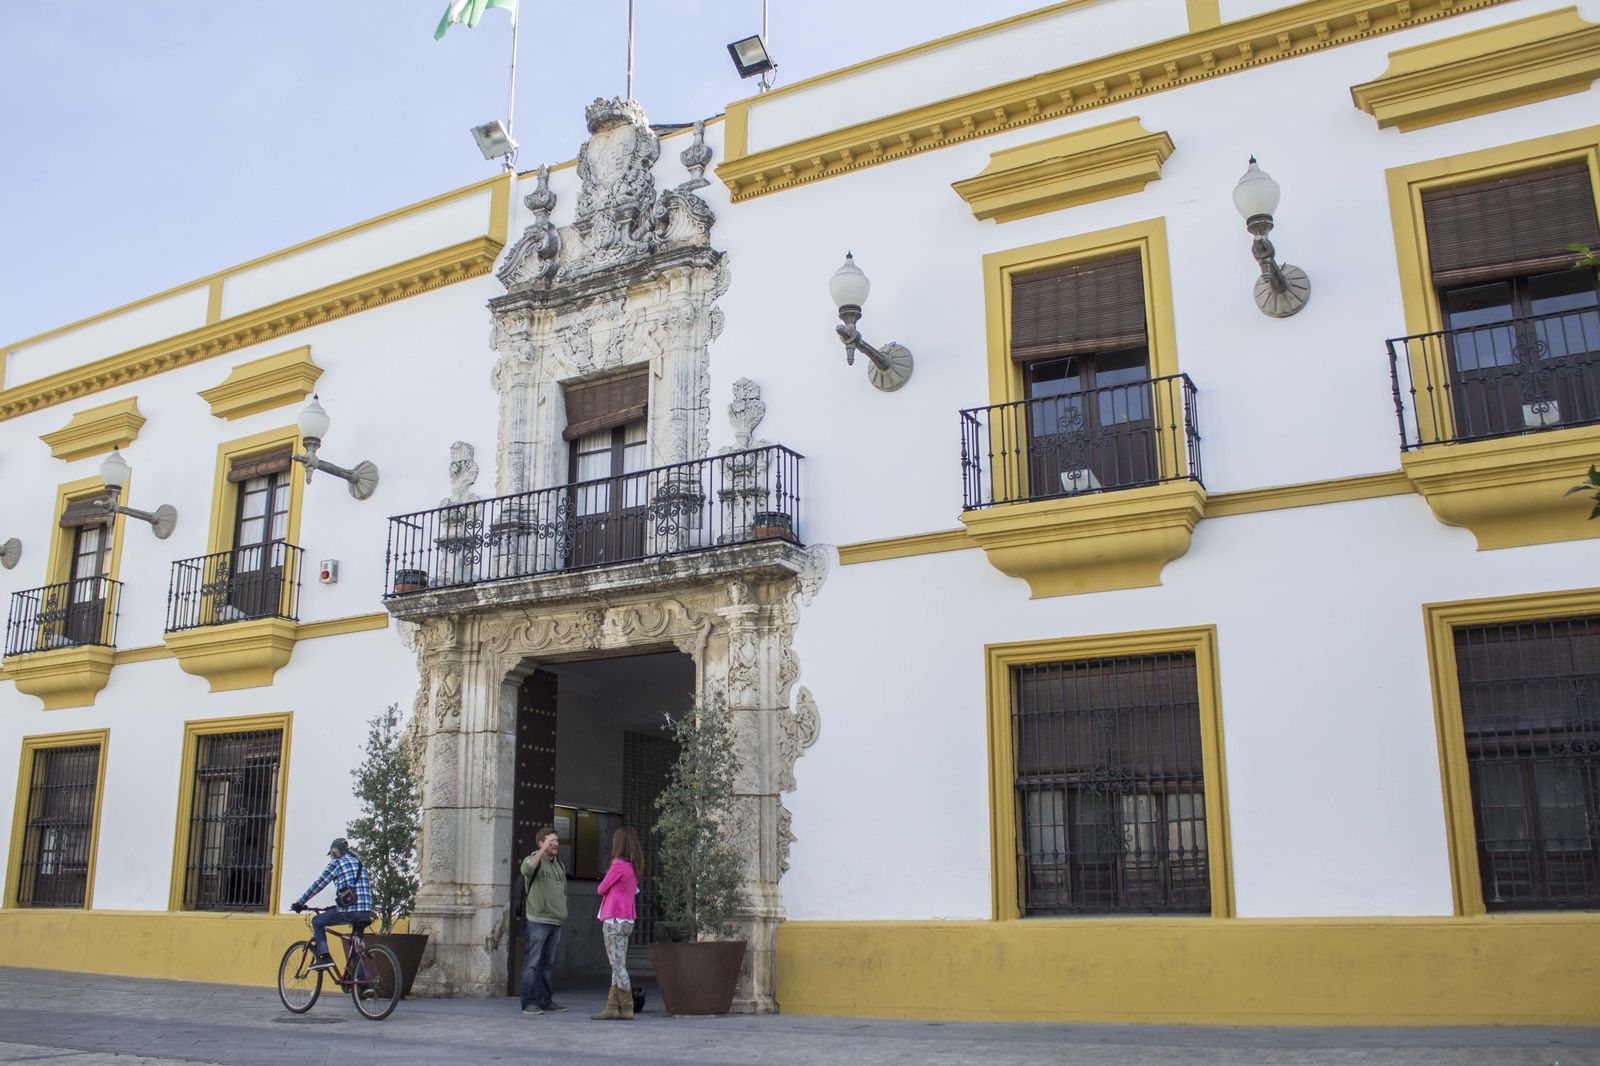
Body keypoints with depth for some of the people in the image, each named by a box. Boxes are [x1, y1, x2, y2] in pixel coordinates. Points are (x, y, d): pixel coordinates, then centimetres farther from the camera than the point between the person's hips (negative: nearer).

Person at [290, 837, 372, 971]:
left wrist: (299, 903, 16)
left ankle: (324, 956, 4)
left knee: (317, 922, 17)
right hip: (366, 912, 6)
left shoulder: (336, 863, 5)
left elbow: (318, 885, 6)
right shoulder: (360, 864, 23)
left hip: (348, 912, -6)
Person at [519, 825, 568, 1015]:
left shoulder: (559, 865, 18)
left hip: (555, 921, 7)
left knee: (546, 963, 12)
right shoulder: (534, 860, -2)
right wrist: (543, 850, -26)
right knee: (532, 963, -5)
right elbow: (526, 869, -28)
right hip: (537, 921, -7)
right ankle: (529, 1003, -4)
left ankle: (545, 1000, 17)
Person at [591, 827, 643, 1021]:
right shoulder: (633, 867, 12)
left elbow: (601, 889, -6)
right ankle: (613, 1007, 10)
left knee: (618, 966, -6)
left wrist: (606, 879, 12)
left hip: (614, 921, -9)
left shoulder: (619, 864, -13)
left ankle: (627, 1009, -6)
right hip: (627, 921, 9)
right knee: (618, 966, 10)